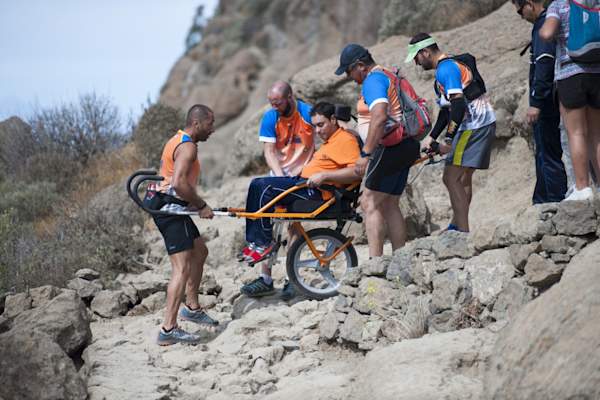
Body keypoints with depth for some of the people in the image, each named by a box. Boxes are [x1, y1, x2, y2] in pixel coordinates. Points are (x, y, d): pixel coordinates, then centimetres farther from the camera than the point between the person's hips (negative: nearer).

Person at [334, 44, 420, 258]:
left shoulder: (373, 80, -13)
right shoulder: (388, 76, 19)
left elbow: (379, 117, -28)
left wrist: (365, 154, -29)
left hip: (391, 148, -10)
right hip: (405, 146, 10)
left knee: (370, 204, -10)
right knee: (390, 205, 12)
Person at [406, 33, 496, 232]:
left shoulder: (445, 69, -14)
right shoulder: (452, 65, 20)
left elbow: (458, 104, -24)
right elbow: (447, 109, 23)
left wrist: (448, 140, -22)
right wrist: (432, 137, 18)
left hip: (473, 125, -11)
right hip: (484, 124, 11)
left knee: (451, 178, -12)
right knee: (464, 178, 17)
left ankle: (462, 231, -15)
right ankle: (457, 226, 24)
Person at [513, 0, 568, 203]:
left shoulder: (543, 25, -15)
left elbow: (543, 65, -24)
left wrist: (535, 102, -26)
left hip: (546, 104, -10)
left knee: (549, 156, -8)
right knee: (543, 155, 17)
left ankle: (556, 200, -8)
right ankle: (541, 201, 25)